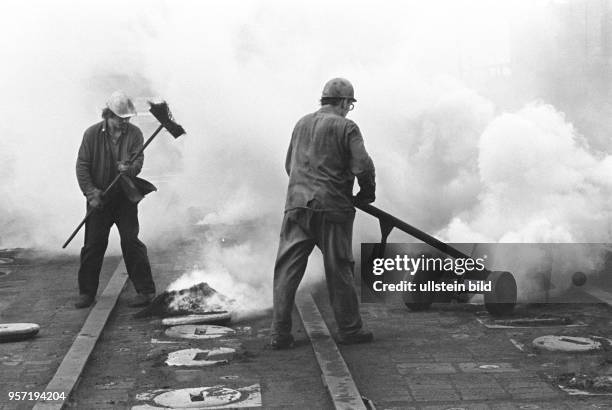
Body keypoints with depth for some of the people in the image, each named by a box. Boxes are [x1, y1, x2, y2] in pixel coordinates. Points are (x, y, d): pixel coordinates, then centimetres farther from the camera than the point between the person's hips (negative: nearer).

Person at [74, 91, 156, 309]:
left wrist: (129, 169, -33)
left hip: (125, 197, -1)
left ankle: (145, 290, 5)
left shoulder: (134, 133, -2)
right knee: (93, 244, 4)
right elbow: (82, 166, -3)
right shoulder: (92, 134, -3)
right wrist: (91, 193, -12)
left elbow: (138, 161, -9)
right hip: (99, 199, 1)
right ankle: (87, 292, 17)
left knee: (131, 242, -4)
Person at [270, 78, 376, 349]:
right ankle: (349, 330, 17)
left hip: (297, 205, 4)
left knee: (287, 270, 4)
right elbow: (363, 166, -11)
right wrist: (367, 194, 6)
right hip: (331, 208, -4)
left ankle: (280, 334, 2)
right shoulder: (346, 127, -3)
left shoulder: (302, 124, 15)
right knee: (339, 270, 7)